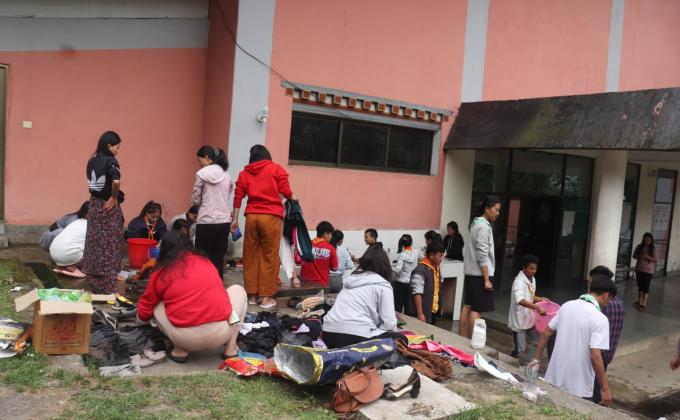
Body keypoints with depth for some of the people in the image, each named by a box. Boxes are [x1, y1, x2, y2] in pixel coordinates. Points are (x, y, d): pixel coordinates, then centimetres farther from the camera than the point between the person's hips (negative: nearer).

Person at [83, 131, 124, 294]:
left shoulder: (92, 160, 6)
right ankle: (108, 288, 8)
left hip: (94, 204, 7)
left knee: (95, 245, 15)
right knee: (109, 247, 2)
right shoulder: (111, 161, -17)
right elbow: (116, 181, -33)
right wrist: (114, 198, -18)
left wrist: (97, 193, 12)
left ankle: (94, 284, 25)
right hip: (108, 207, -7)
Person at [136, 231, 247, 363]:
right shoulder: (206, 262, 14)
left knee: (156, 306, 24)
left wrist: (141, 318, 40)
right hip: (220, 333, 1)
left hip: (185, 338, -1)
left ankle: (180, 350, 8)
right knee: (238, 290, 26)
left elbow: (143, 313, 16)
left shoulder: (161, 274, 6)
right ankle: (231, 348, 15)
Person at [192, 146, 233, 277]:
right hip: (224, 221, 5)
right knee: (218, 258, 10)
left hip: (206, 221, -4)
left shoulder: (201, 174, -6)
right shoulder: (227, 175, 9)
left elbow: (195, 200, -2)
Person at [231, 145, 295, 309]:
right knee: (269, 257, 3)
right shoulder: (276, 169, 7)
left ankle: (252, 295, 16)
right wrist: (293, 198, 18)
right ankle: (266, 297, 5)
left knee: (250, 256, 10)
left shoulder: (244, 173, 15)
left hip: (252, 216, 3)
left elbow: (238, 197, 9)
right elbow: (286, 192, -2)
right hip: (271, 216, -3)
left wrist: (235, 219, 13)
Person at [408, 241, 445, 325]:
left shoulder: (436, 268, 9)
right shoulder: (420, 270, -19)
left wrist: (437, 307, 18)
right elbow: (417, 293, -21)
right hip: (422, 314, -9)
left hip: (433, 312, 9)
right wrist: (420, 313, -23)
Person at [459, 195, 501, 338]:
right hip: (480, 274, -9)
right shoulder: (483, 226, -15)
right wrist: (487, 279, -18)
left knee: (467, 306, 11)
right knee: (476, 309, -5)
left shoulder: (476, 223, 13)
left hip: (470, 273, 9)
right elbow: (482, 255, -19)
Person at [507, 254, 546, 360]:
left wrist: (541, 299, 0)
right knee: (520, 351, 2)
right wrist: (537, 307, -44)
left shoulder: (532, 279, 6)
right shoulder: (519, 281, -21)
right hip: (519, 320, -8)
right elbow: (520, 300, -37)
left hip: (530, 318, 8)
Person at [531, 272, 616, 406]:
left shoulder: (567, 306, 1)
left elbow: (546, 333, 7)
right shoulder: (600, 319, -17)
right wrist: (605, 388, -15)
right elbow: (595, 356, -23)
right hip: (578, 387, -5)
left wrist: (537, 359, 16)